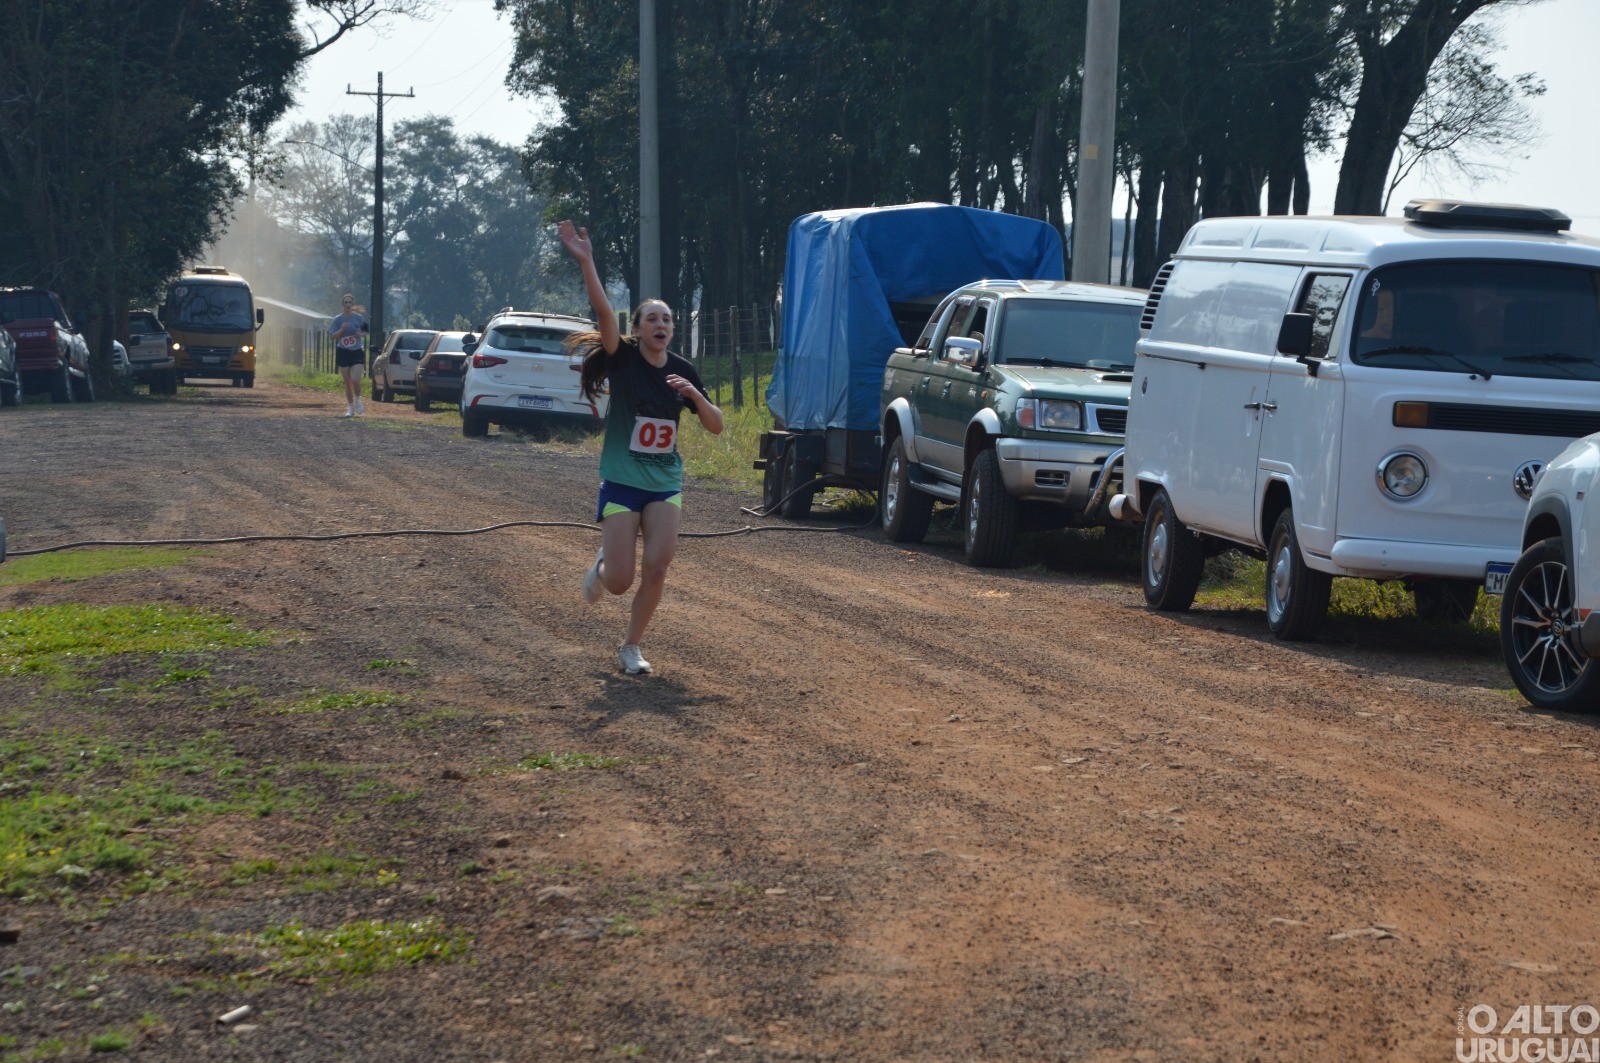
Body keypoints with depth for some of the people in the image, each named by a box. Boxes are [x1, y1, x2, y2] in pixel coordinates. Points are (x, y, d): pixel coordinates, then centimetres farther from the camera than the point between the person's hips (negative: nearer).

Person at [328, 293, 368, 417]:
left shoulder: (358, 317, 0)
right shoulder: (338, 319, -1)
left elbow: (365, 332, 12)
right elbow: (333, 336, -5)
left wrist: (361, 334, -10)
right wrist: (342, 329, -20)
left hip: (357, 352, -1)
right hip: (343, 352, 1)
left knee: (355, 380, -16)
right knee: (347, 382, 6)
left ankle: (358, 400, 12)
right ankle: (350, 408, 17)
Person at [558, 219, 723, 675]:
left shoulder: (682, 371, 3)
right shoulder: (623, 360, -8)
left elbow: (716, 426, 6)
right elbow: (604, 312, -24)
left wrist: (695, 395, -14)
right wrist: (586, 261, -37)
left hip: (665, 483, 3)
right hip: (621, 482, -3)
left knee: (657, 568, -11)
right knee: (620, 581, -5)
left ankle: (631, 646, 9)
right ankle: (602, 565, 34)